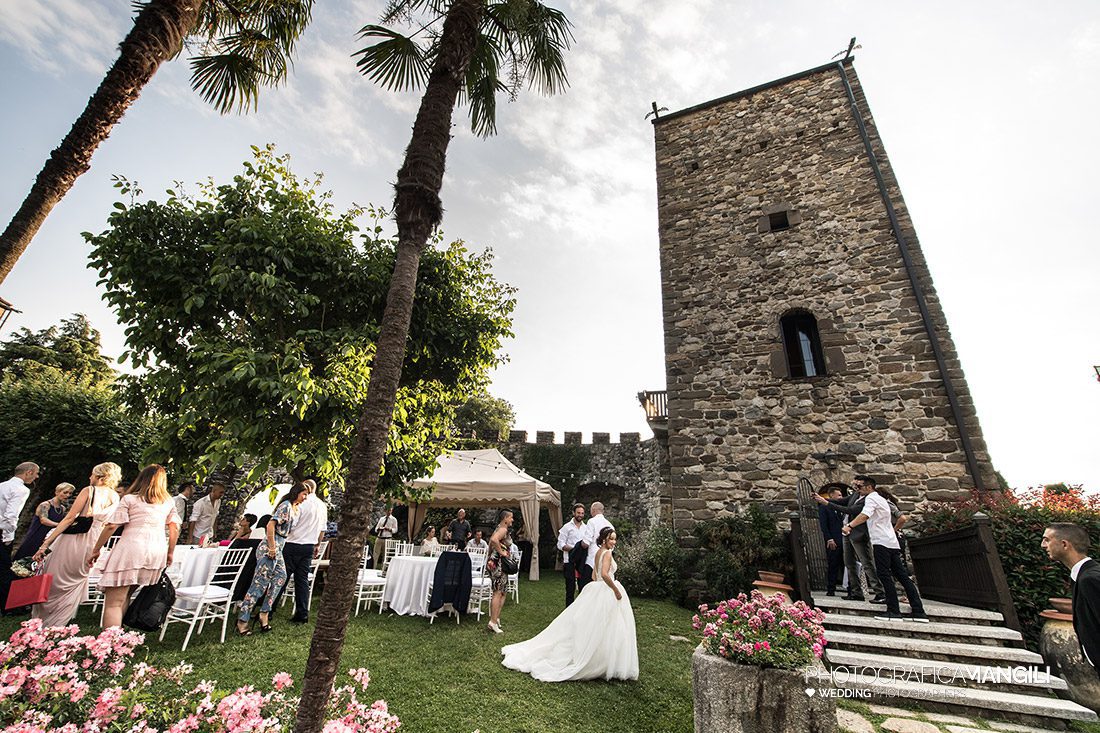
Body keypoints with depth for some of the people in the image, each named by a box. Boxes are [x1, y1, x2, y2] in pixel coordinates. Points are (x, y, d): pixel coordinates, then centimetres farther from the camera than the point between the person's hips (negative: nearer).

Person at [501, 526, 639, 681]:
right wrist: (616, 590, -22)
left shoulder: (598, 552, 10)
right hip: (607, 594, -9)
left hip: (597, 591, 9)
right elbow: (604, 574, -31)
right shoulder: (607, 553, -17)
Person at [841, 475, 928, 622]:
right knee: (902, 576, 8)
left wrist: (850, 526, -28)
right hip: (892, 543, 9)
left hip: (881, 542, -9)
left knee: (884, 575, -10)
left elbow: (864, 515, -24)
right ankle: (919, 612, 8)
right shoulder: (880, 498, 23)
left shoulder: (871, 498, -6)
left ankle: (893, 611, -11)